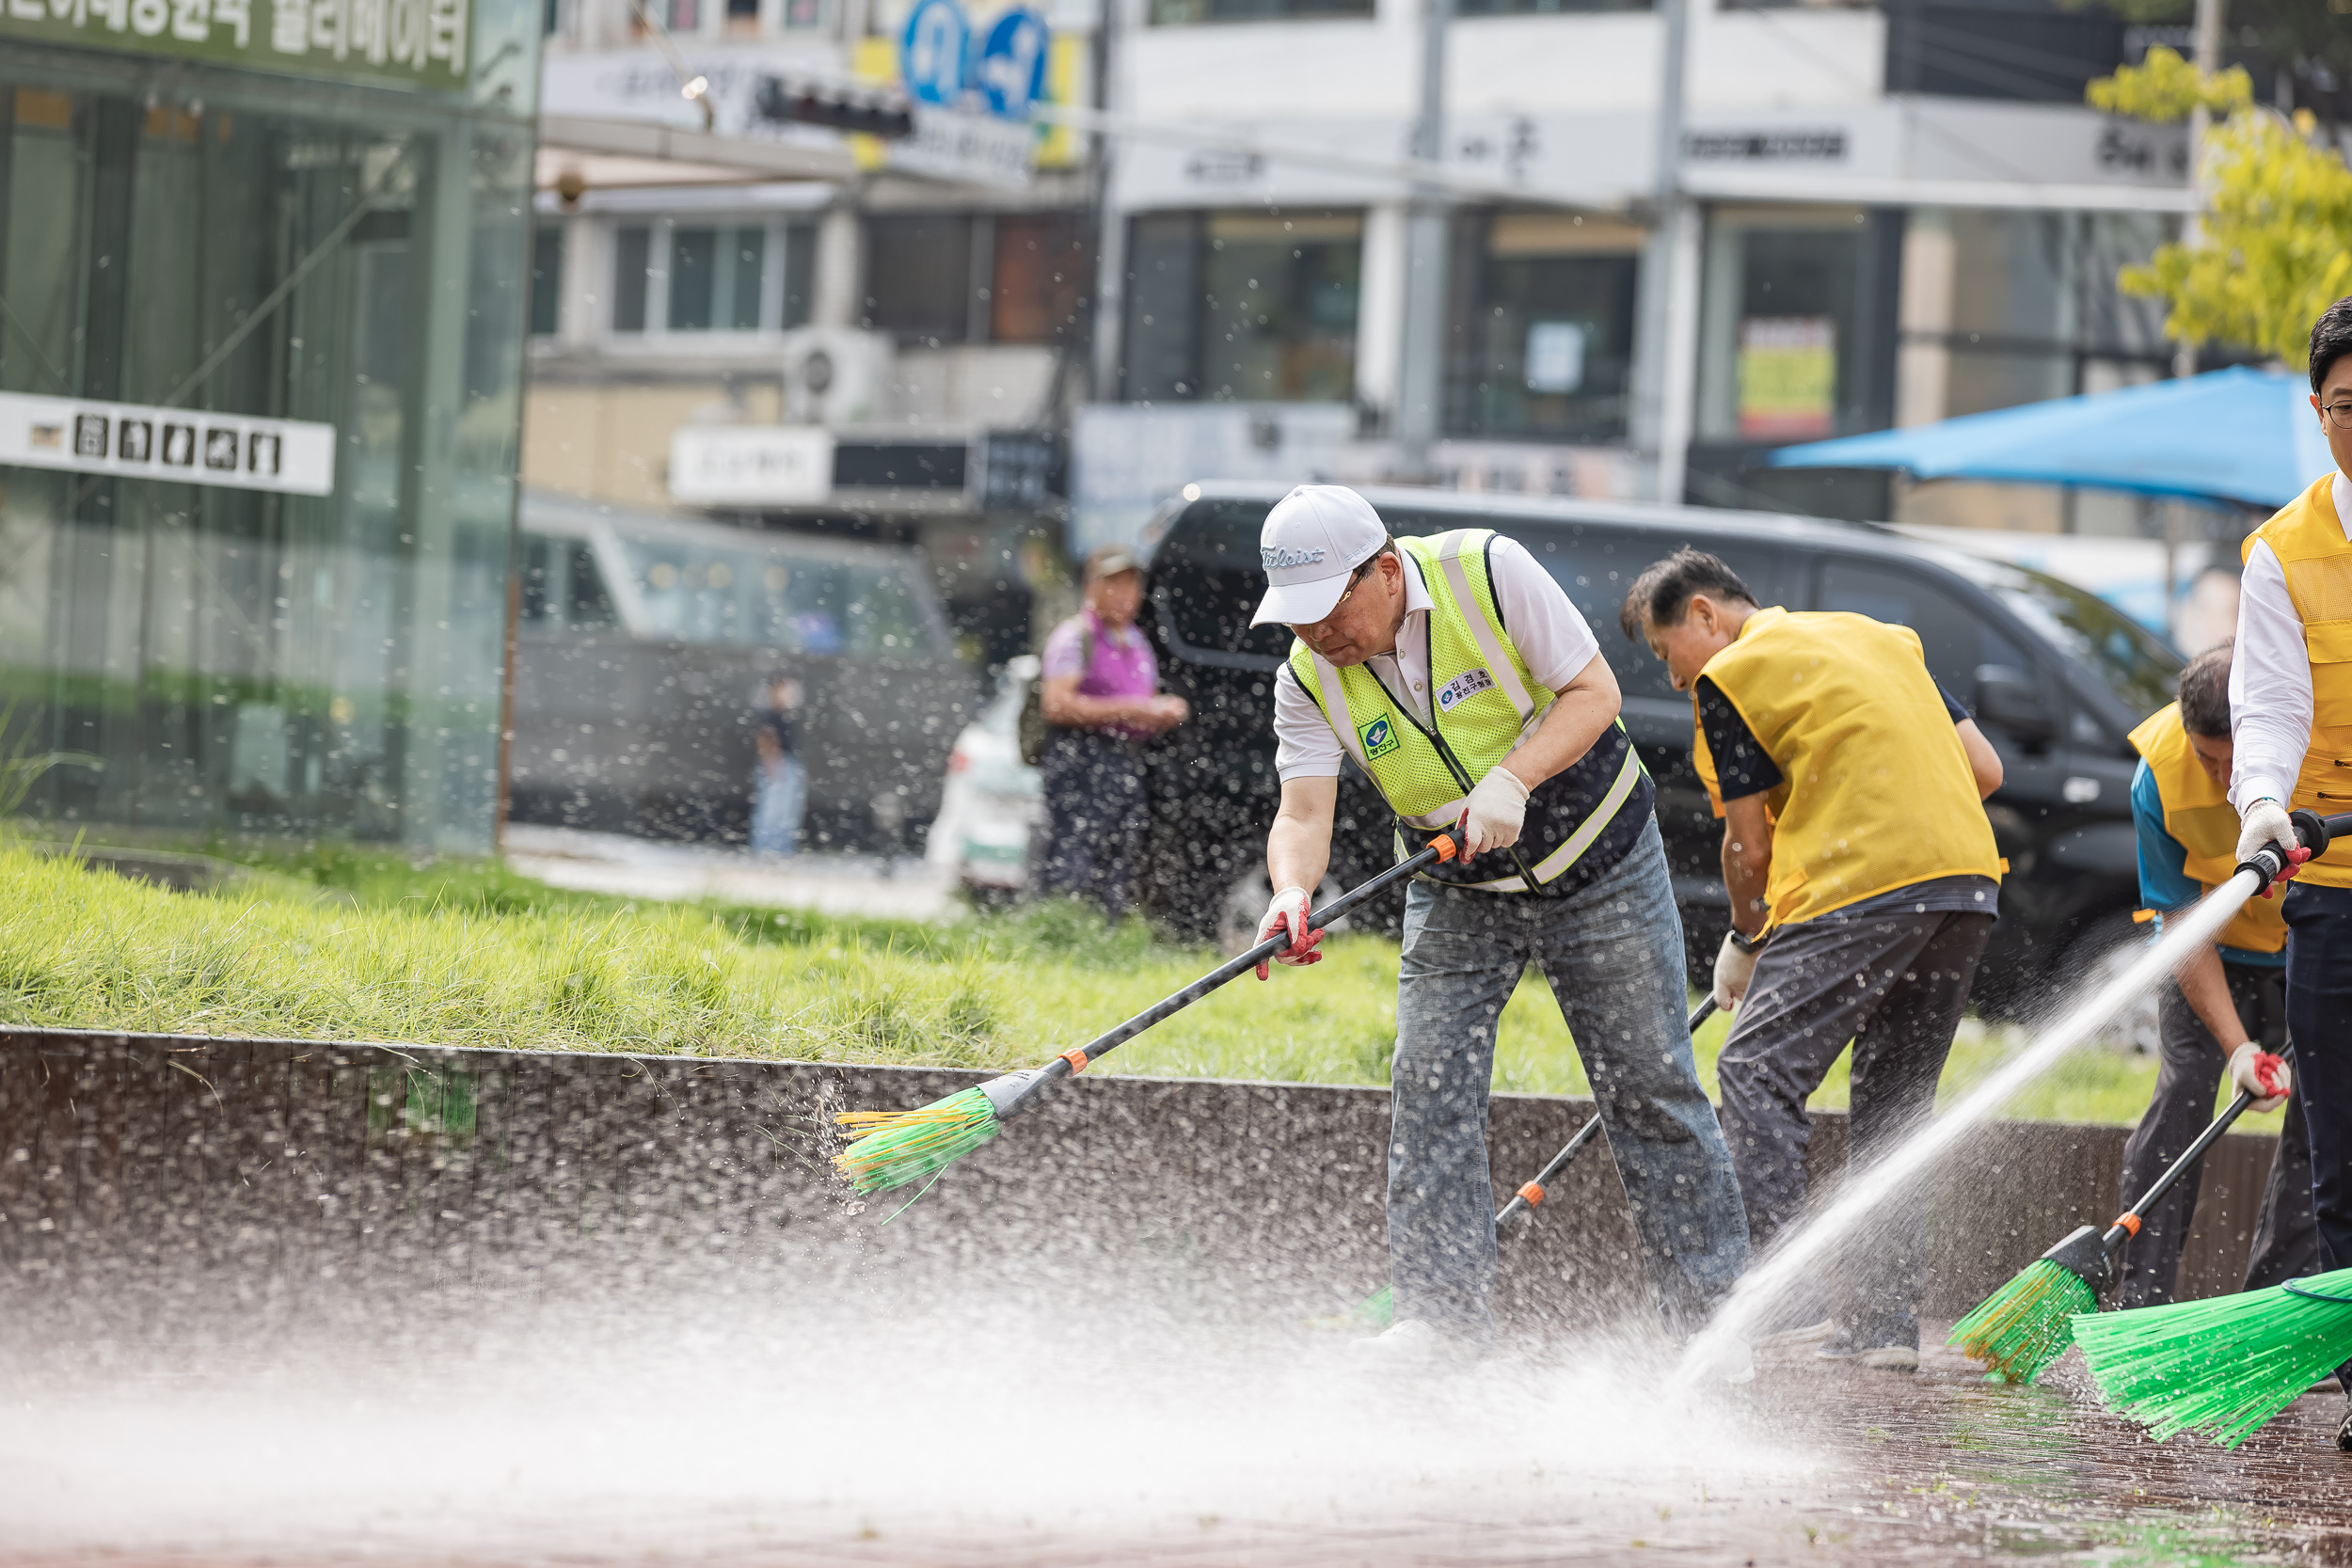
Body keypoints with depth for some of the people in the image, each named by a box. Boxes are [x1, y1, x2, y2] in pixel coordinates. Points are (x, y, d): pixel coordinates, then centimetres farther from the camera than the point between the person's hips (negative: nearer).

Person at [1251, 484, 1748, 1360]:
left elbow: (1593, 692, -19)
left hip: (1597, 866, -3)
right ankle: (1443, 1311, -3)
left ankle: (1709, 1305, 10)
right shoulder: (1308, 680, -15)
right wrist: (1292, 891, -44)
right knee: (1430, 1082, -10)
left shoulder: (1488, 573, -23)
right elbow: (1304, 812, -22)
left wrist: (1512, 780, -33)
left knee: (1650, 1086, 2)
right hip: (1459, 895, 3)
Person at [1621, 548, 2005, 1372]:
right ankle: (1884, 1322, 10)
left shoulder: (1732, 677, 3)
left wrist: (1744, 942, 20)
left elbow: (1749, 846, 4)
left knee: (1756, 1072, -6)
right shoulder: (1882, 637, 25)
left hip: (1861, 893, -8)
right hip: (1967, 881, 8)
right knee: (1894, 1103, 14)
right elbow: (1984, 769, 19)